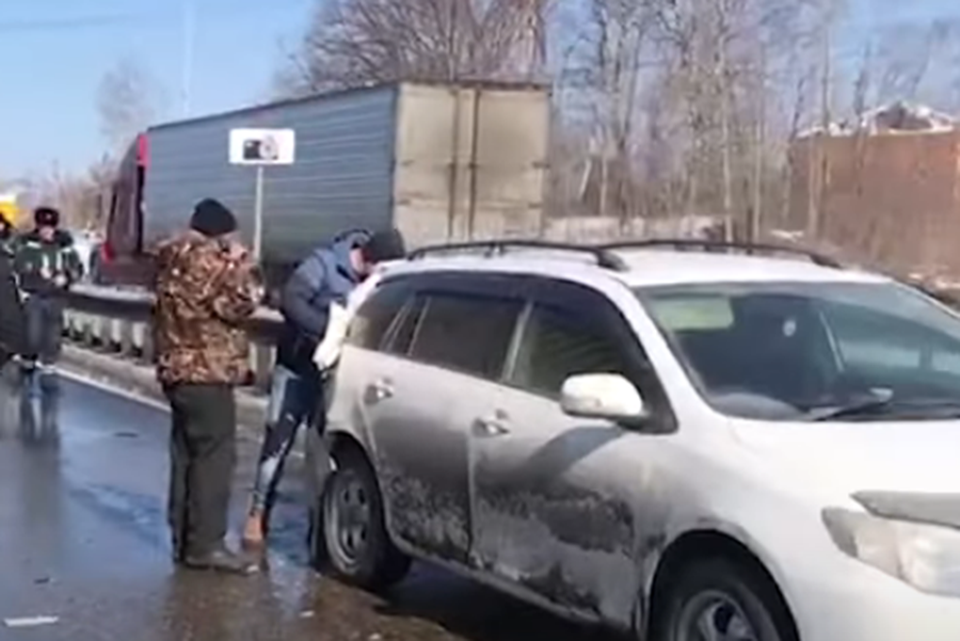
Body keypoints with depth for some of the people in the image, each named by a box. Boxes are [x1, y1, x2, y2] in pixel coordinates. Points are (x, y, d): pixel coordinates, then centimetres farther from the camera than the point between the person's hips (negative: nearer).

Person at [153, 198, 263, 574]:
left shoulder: (175, 260, 14)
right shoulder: (206, 262, -17)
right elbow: (240, 304, -19)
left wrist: (229, 265, 14)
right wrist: (241, 264, -8)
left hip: (180, 370, 10)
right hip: (206, 373, -10)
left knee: (187, 455, 13)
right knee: (213, 456, -8)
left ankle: (184, 540, 17)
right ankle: (205, 545, -9)